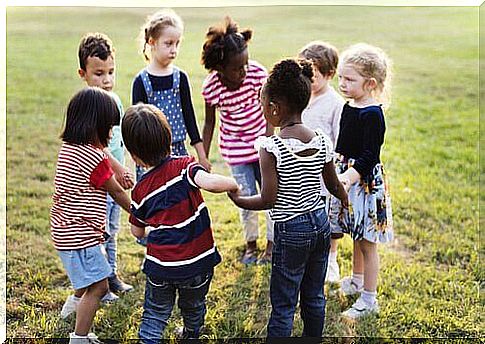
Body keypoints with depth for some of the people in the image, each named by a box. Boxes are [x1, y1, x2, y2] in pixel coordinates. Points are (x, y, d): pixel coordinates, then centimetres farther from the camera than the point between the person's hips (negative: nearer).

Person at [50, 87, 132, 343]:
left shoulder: (68, 147, 4)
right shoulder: (94, 159, -20)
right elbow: (117, 193, -8)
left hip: (65, 229, 10)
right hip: (80, 234, -10)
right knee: (98, 286, -7)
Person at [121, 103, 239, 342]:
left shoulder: (141, 190, -2)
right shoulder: (184, 167, -12)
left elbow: (137, 232, 10)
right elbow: (210, 182, -31)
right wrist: (233, 185, -11)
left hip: (161, 266, 0)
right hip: (197, 263, 0)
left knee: (154, 317, 16)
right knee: (194, 311, 25)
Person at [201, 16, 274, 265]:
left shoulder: (257, 73, -18)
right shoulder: (211, 87, -17)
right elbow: (209, 123, -3)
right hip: (236, 150, -1)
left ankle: (271, 244, 27)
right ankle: (250, 244, 26)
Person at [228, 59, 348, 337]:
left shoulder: (271, 147, -19)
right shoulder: (322, 140, -2)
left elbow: (268, 200, -18)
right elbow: (334, 185, 9)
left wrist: (237, 200, -1)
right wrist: (345, 201, 30)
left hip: (291, 231, -6)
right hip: (321, 223, 6)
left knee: (283, 306, 5)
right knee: (315, 297, 20)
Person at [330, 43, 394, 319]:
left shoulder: (372, 114, -20)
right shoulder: (349, 107, 6)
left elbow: (370, 155, -24)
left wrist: (349, 177, -32)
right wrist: (337, 170, 20)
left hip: (366, 179, -8)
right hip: (348, 174, 8)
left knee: (367, 241, 2)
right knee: (356, 236, 23)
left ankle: (369, 299, 13)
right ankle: (356, 280, 42)